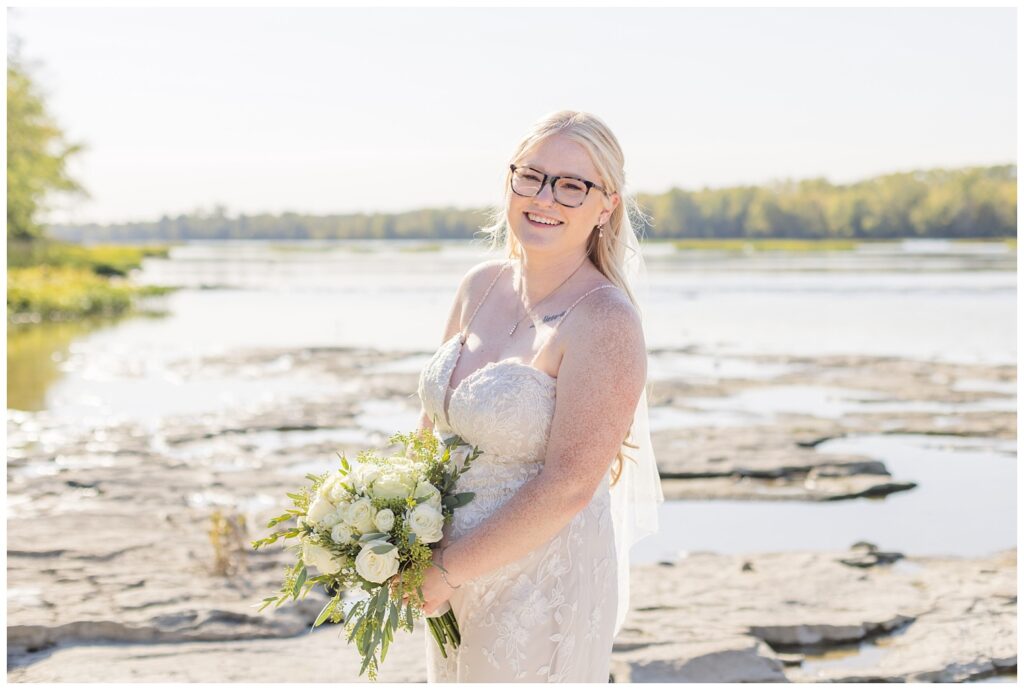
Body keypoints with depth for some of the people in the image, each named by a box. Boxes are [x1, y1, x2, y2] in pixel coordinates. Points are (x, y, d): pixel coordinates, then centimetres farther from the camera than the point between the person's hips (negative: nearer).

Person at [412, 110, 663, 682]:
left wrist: (448, 570, -17)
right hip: (456, 581, 7)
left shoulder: (605, 322, -20)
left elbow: (567, 487, -24)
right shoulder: (482, 286, 2)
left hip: (544, 587, -7)